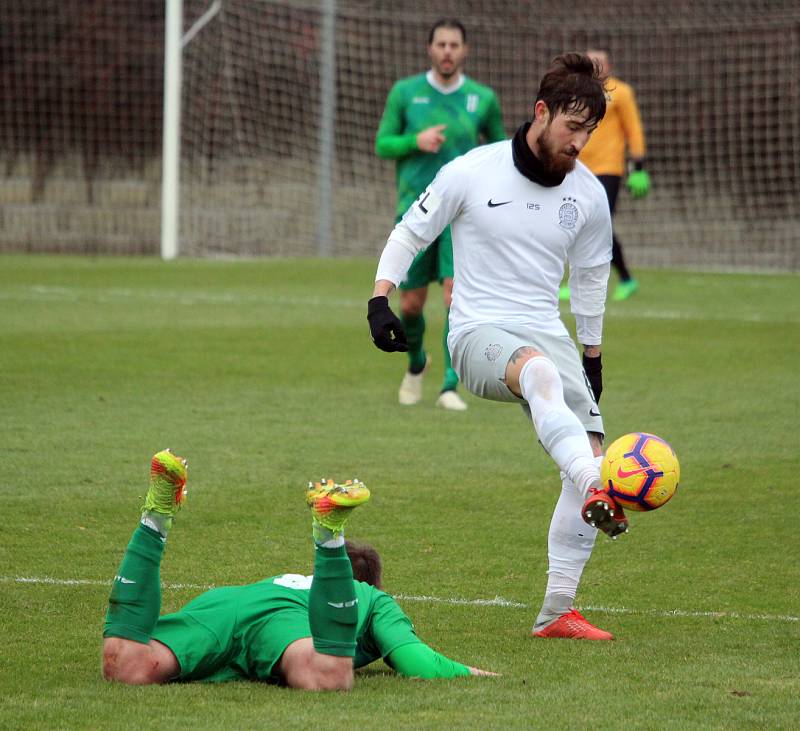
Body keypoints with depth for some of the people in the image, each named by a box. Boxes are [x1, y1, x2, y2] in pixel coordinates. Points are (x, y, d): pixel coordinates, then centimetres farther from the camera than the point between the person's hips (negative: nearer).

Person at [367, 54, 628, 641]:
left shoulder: (589, 195, 6)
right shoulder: (473, 173, -6)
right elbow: (410, 233, 5)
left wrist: (593, 356, 28)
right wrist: (381, 299, -8)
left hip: (549, 337, 5)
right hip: (479, 334, -5)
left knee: (592, 453, -10)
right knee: (542, 372, -40)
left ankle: (557, 613, -1)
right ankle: (598, 493, -63)